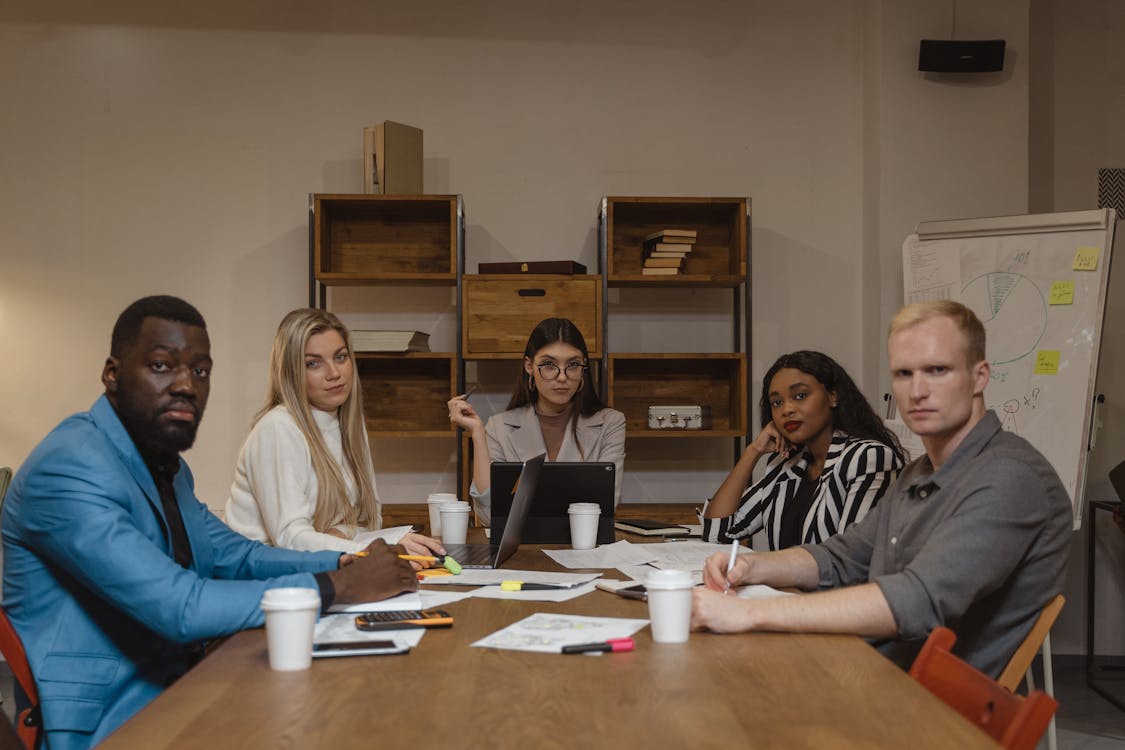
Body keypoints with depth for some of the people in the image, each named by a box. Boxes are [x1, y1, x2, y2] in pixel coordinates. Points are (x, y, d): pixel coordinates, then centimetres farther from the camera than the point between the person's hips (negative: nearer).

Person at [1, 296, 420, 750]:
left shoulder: (164, 463, 10)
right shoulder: (68, 469, -22)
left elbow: (233, 556, 14)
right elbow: (181, 608, -27)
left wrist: (343, 564, -3)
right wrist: (340, 587, -21)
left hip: (174, 687, 9)